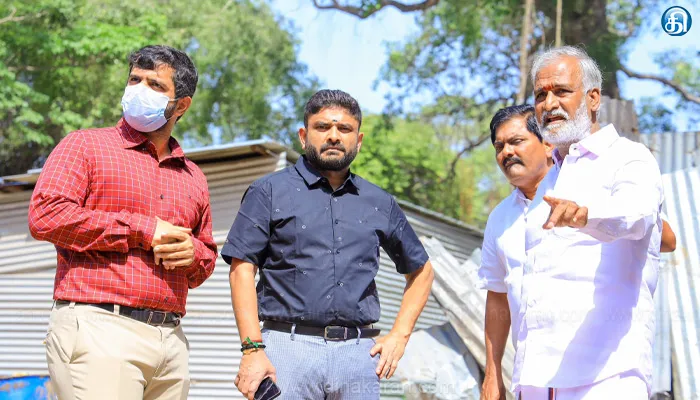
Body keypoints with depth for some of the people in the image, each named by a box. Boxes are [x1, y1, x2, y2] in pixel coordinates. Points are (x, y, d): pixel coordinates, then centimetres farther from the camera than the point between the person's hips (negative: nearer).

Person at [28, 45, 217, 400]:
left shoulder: (192, 177, 22)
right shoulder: (86, 145, 6)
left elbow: (207, 258, 29)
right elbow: (45, 215, -11)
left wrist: (192, 252, 2)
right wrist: (144, 232, -9)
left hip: (170, 340, 6)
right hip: (98, 330, -6)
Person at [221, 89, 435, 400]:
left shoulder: (380, 204, 16)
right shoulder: (270, 192, 6)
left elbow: (421, 270, 26)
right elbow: (242, 269, -1)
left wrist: (399, 335, 13)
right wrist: (252, 349, -11)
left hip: (359, 353, 3)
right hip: (287, 349, -3)